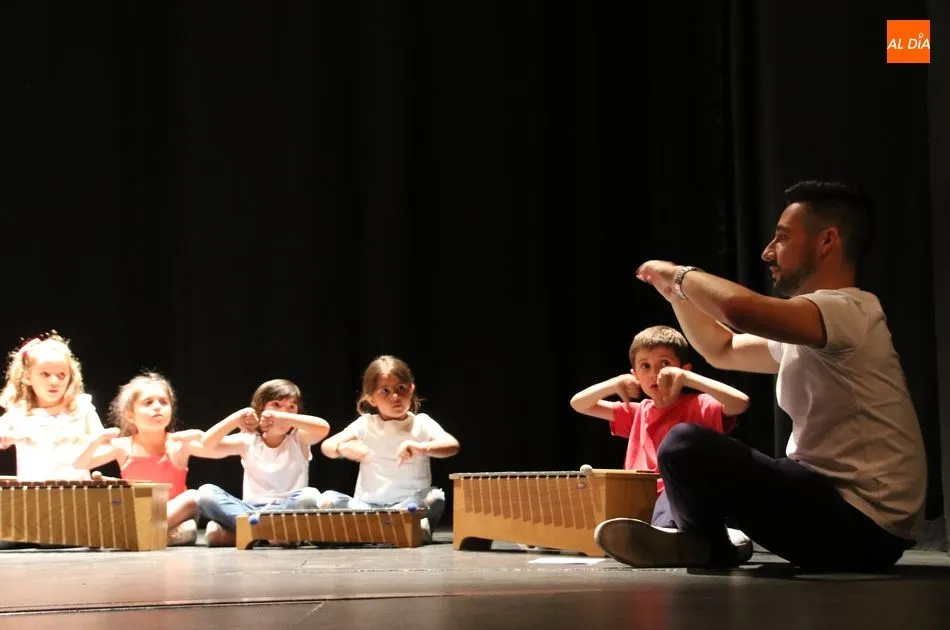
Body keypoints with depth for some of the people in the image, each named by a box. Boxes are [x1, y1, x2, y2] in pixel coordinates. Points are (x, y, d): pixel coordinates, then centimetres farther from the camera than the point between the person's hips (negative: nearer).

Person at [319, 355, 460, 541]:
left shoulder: (421, 423, 1)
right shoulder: (366, 425, 6)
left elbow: (453, 446, -16)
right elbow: (326, 446, -1)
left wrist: (422, 448, -37)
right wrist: (344, 448, -26)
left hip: (411, 504, -2)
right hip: (367, 504, 3)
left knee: (435, 497, -30)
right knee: (329, 499, -24)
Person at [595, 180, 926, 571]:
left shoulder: (848, 310, -17)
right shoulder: (808, 331, 17)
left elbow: (741, 308, -34)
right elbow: (723, 350, 30)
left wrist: (681, 274, -14)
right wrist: (677, 291, 15)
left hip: (862, 524, -11)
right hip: (835, 504, 11)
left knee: (686, 445, -23)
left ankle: (703, 545, 3)